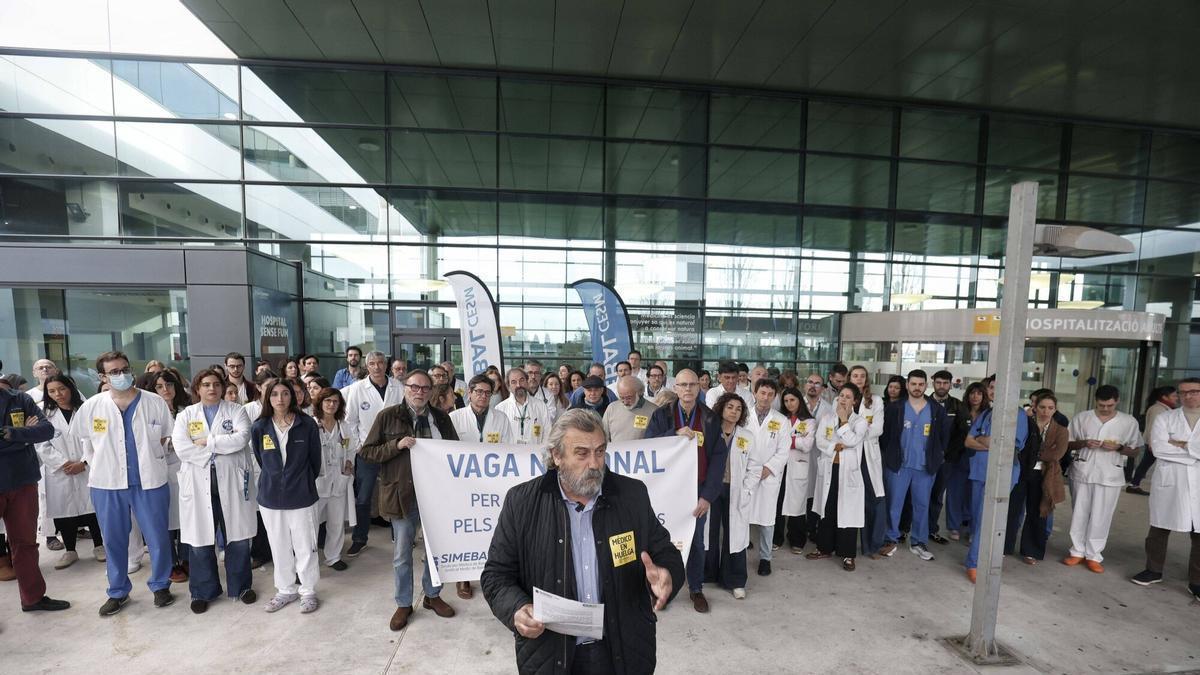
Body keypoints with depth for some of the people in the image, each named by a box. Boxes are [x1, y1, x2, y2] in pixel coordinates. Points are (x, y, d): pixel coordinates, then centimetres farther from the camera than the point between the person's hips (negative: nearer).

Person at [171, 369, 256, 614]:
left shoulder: (236, 411, 3)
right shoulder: (185, 415, 6)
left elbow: (242, 437, -13)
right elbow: (181, 448, -8)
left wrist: (207, 442, -12)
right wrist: (223, 447, -12)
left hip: (231, 483, -1)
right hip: (198, 485, 1)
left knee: (238, 538, 8)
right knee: (200, 541, 9)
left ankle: (241, 586, 25)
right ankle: (203, 591, 28)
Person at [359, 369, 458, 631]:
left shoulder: (441, 418, 3)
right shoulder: (388, 416, -5)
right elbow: (366, 451, -3)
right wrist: (396, 445, -18)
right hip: (402, 494, -2)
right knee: (402, 554, 12)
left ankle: (432, 595, 37)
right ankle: (404, 604, 33)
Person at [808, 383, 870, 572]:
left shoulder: (860, 421, 0)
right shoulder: (827, 417, 7)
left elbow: (852, 441, -17)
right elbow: (820, 441, -3)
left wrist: (844, 419, -11)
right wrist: (835, 446, -17)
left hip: (848, 471, -3)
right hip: (828, 469, 3)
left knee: (848, 511, 0)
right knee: (826, 510, 11)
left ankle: (847, 554, 13)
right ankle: (825, 548, 24)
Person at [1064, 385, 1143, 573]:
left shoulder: (1129, 422, 2)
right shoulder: (1081, 417, 2)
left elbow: (1134, 450, 7)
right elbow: (1068, 444, 7)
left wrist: (1119, 448, -13)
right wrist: (1084, 443, -13)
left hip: (1110, 475, 0)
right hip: (1082, 472, 1)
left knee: (1101, 517, 2)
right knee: (1079, 513, 6)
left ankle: (1094, 555, 14)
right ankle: (1078, 551, 18)